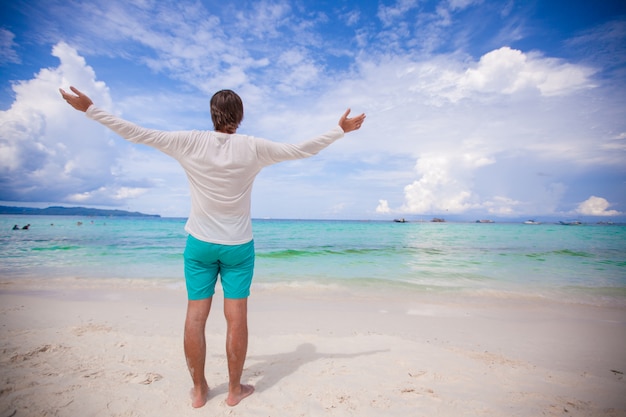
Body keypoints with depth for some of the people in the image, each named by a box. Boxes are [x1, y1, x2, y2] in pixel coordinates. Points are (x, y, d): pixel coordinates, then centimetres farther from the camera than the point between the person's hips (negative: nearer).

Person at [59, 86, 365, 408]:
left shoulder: (190, 143, -5)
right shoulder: (253, 148, -8)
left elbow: (136, 133, 1)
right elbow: (304, 150, -3)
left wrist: (89, 109, 15)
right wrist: (341, 129, 9)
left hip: (200, 243, 2)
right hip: (238, 246, -1)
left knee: (196, 316, 10)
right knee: (236, 318, 7)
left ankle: (199, 390, 25)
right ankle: (234, 390, 23)